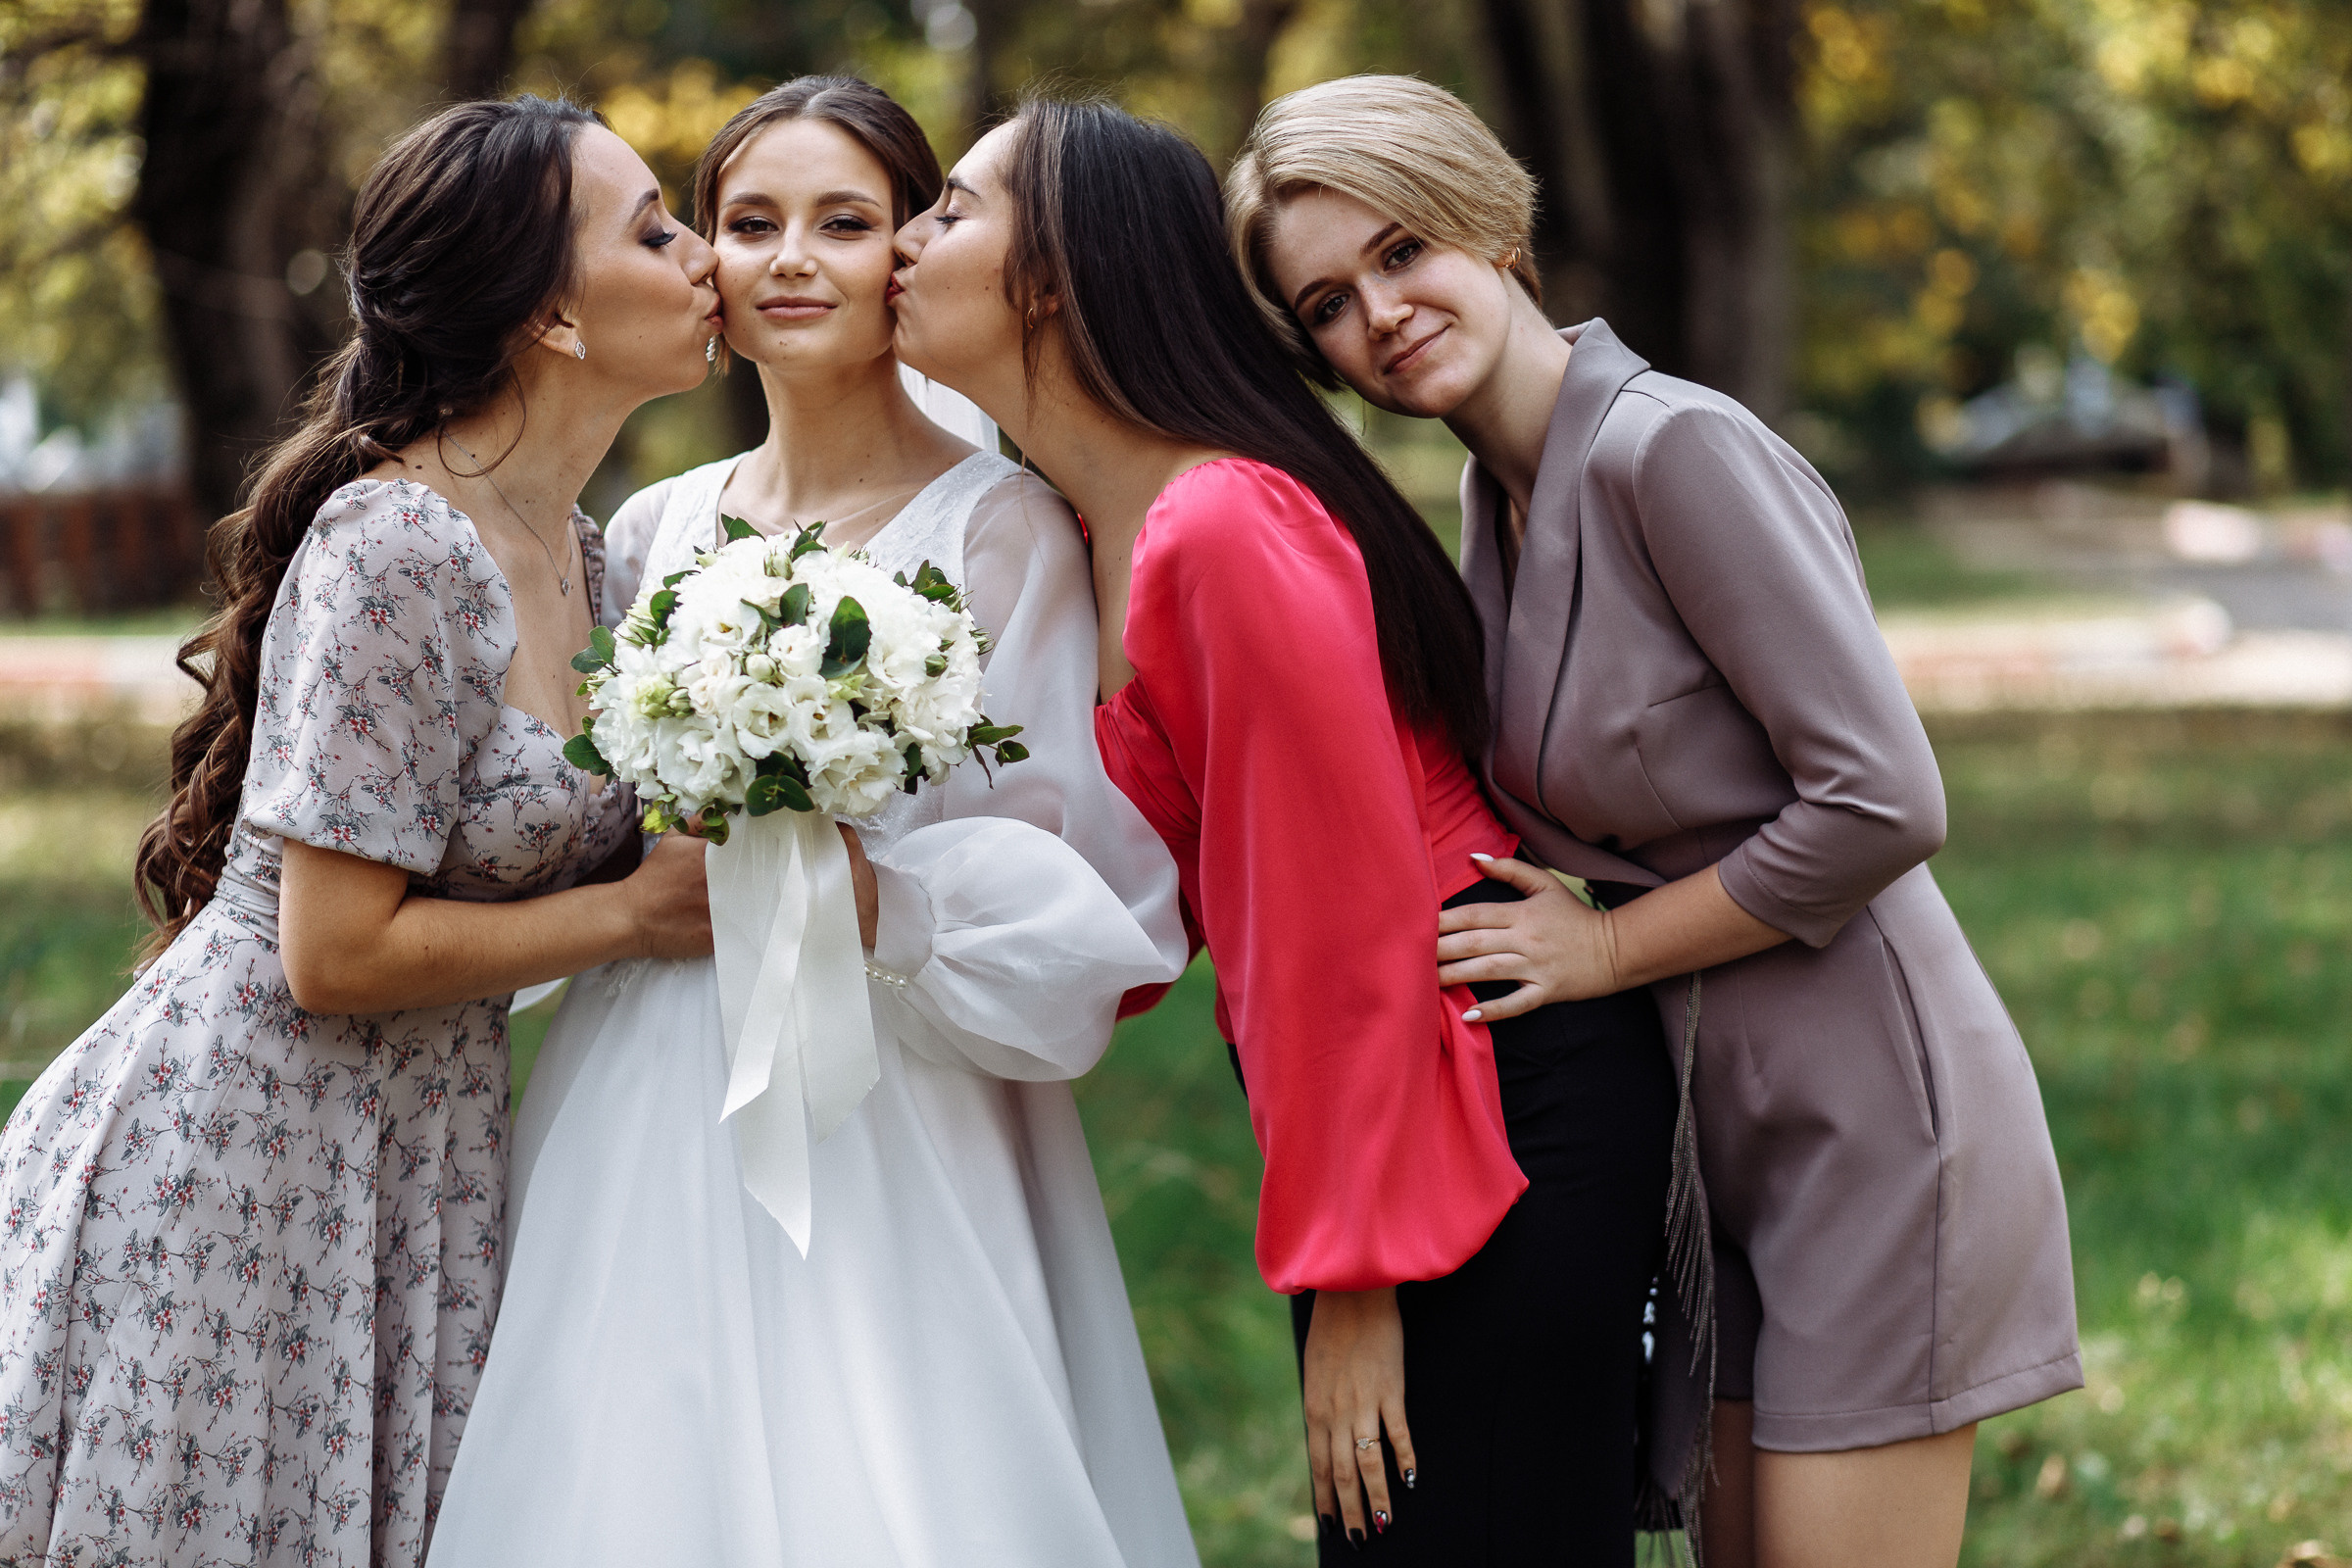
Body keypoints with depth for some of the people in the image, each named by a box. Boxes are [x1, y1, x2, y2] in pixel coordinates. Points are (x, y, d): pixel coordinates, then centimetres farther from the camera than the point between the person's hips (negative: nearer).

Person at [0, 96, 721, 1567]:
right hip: (237, 1154, -8)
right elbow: (339, 954, -21)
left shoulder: (580, 554, 7)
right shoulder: (396, 547, -20)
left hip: (421, 1156, 8)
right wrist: (637, 911, -12)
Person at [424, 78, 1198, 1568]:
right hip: (651, 1120, 5)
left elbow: (1088, 886, -8)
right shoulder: (657, 529, 11)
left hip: (896, 1134, -4)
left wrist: (870, 896, -19)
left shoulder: (1003, 524, -4)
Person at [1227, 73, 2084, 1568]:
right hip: (1723, 1119, 9)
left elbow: (1882, 802, -22)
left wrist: (1606, 948, -13)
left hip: (1870, 1103, -9)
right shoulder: (1495, 490, 8)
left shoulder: (1677, 447, -18)